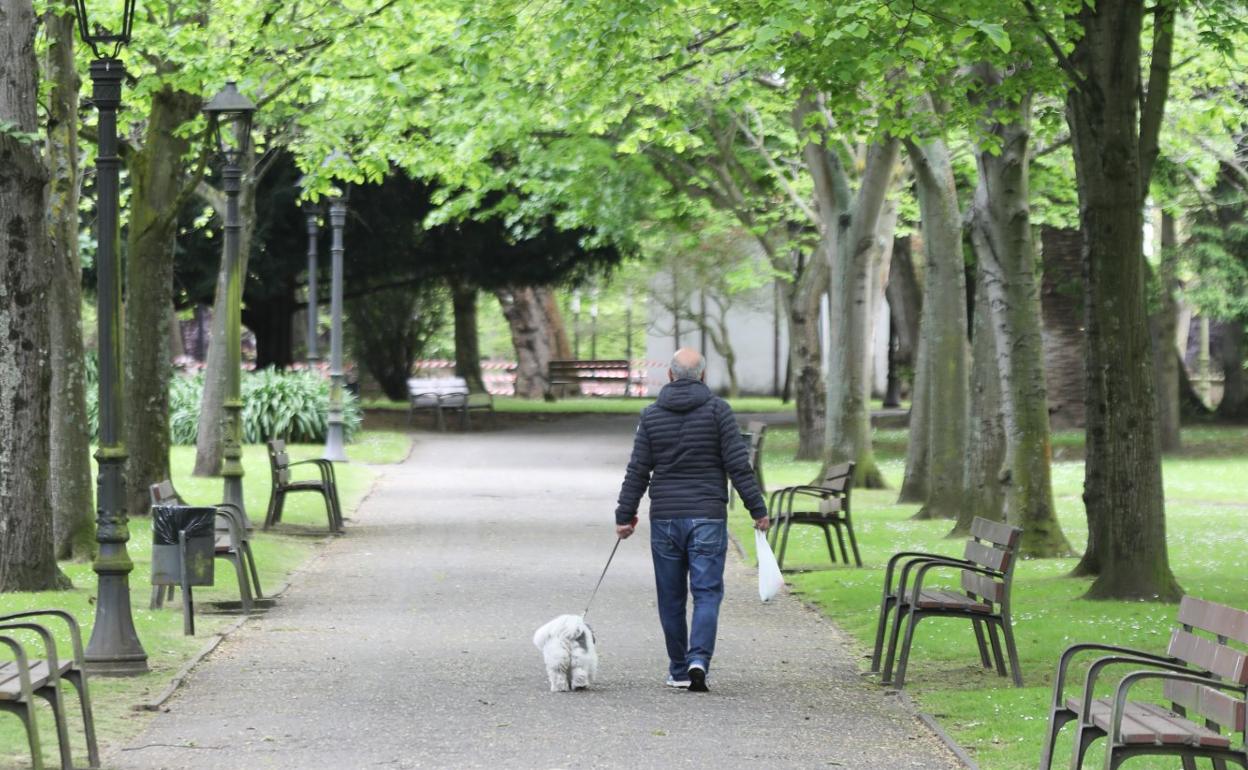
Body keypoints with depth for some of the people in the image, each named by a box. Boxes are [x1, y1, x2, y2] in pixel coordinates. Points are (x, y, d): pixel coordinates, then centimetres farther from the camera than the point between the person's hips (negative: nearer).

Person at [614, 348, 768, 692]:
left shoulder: (652, 415, 3)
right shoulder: (717, 410, -3)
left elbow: (637, 471, 3)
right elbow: (738, 465, -7)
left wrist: (625, 515, 9)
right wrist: (757, 509, -2)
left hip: (664, 519, 2)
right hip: (708, 518, -2)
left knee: (671, 598, 10)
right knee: (707, 593, -2)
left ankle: (678, 670, 15)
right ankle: (699, 660, -20)